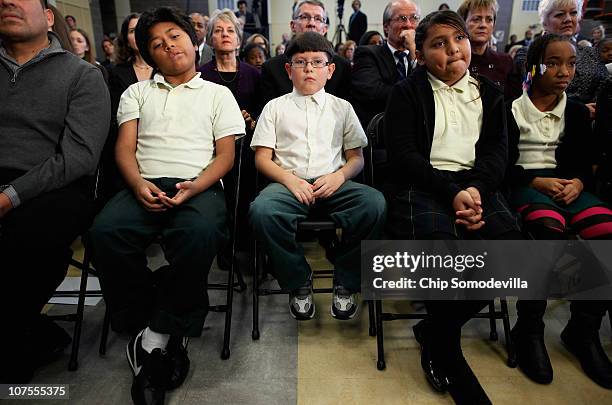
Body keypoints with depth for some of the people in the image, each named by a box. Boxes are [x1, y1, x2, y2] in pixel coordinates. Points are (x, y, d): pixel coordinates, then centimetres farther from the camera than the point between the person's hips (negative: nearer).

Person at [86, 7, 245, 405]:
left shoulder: (218, 94, 18)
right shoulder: (137, 92, 25)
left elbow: (226, 154, 7)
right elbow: (125, 147, 12)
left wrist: (194, 187, -13)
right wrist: (138, 184, -11)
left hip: (200, 185, -2)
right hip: (145, 186, 3)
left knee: (200, 234, -37)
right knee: (104, 232, -30)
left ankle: (156, 336, -19)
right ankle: (152, 328, -14)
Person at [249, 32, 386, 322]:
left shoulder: (341, 108, 20)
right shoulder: (275, 107, 16)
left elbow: (357, 157, 14)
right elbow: (262, 159, 8)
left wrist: (339, 176, -8)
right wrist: (290, 179, -11)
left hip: (333, 183, 1)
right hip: (289, 182, 0)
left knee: (374, 203, -30)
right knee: (262, 210, -34)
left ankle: (346, 284, -10)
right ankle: (299, 284, -11)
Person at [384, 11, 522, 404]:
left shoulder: (489, 92, 21)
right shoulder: (407, 92, 10)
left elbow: (498, 149, 10)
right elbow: (403, 153, -3)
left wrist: (476, 188, -12)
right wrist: (451, 192, -16)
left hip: (476, 183, 4)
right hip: (421, 183, -3)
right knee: (439, 243, -34)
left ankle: (436, 331, -4)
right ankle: (448, 352, -9)